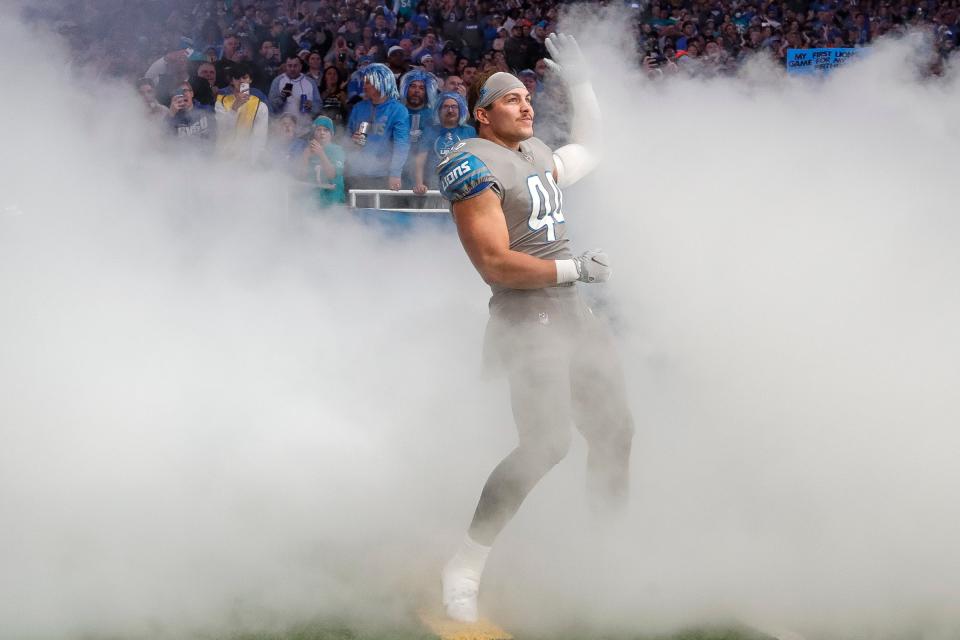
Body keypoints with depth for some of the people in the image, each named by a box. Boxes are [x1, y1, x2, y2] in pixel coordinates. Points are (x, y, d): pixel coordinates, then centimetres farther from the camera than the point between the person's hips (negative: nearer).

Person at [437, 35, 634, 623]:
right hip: (526, 317, -9)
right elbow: (495, 264, -19)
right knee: (547, 444, -21)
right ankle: (464, 570, -13)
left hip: (572, 311, 9)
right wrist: (574, 269, -17)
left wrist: (581, 80, 24)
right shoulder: (473, 165, -14)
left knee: (615, 430, 15)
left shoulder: (537, 153, 13)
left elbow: (589, 151, 35)